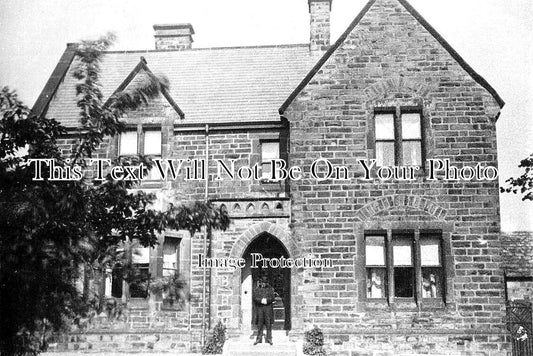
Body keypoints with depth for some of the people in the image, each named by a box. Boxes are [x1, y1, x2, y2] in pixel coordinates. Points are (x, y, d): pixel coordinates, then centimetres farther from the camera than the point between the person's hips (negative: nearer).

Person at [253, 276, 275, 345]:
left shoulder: (270, 289, 10)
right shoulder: (256, 290, 10)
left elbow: (273, 297, 0)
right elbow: (255, 298, -2)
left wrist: (266, 300, -17)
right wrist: (261, 300, -18)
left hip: (268, 308, 0)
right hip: (259, 308, 0)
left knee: (268, 324, 0)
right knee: (260, 324, 1)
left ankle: (269, 338, 5)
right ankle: (259, 338, 7)